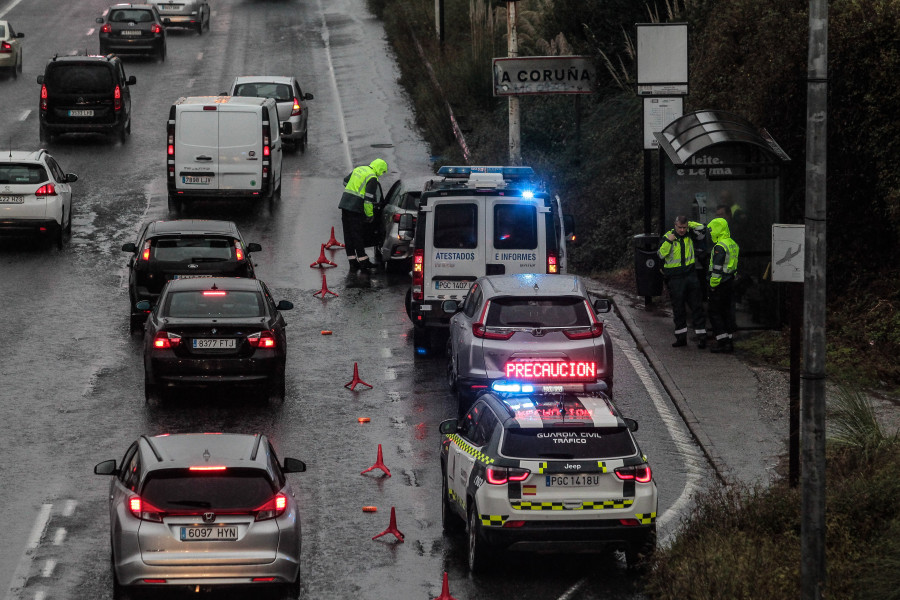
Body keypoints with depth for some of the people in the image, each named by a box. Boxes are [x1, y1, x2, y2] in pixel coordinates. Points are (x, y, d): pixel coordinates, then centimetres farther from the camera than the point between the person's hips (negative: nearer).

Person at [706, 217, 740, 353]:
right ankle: (729, 342, 12)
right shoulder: (733, 244, 11)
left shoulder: (720, 247, -18)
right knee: (728, 312, 11)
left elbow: (717, 269, -20)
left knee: (715, 313, -1)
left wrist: (712, 285, -15)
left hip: (720, 285, -9)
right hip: (730, 283, 9)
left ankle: (722, 341, -5)